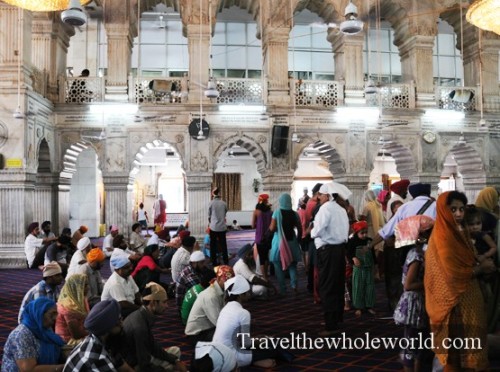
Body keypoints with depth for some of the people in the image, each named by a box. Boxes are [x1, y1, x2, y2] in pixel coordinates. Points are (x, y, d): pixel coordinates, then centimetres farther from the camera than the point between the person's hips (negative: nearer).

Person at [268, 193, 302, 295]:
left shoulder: (277, 212, -9)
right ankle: (294, 284, -2)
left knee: (279, 266, 9)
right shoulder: (295, 213, -1)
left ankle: (282, 289, 8)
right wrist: (298, 240, 15)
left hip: (279, 242, -3)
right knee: (292, 264, 17)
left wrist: (269, 227, 8)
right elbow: (300, 230, 2)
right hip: (292, 242, 3)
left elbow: (272, 228, -13)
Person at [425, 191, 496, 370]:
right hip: (455, 303, -9)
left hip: (468, 299, 9)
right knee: (456, 352, 1)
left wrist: (481, 266, -5)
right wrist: (481, 268, -7)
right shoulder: (442, 238, -18)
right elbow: (454, 274, -20)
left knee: (467, 347, 16)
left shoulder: (459, 233, 10)